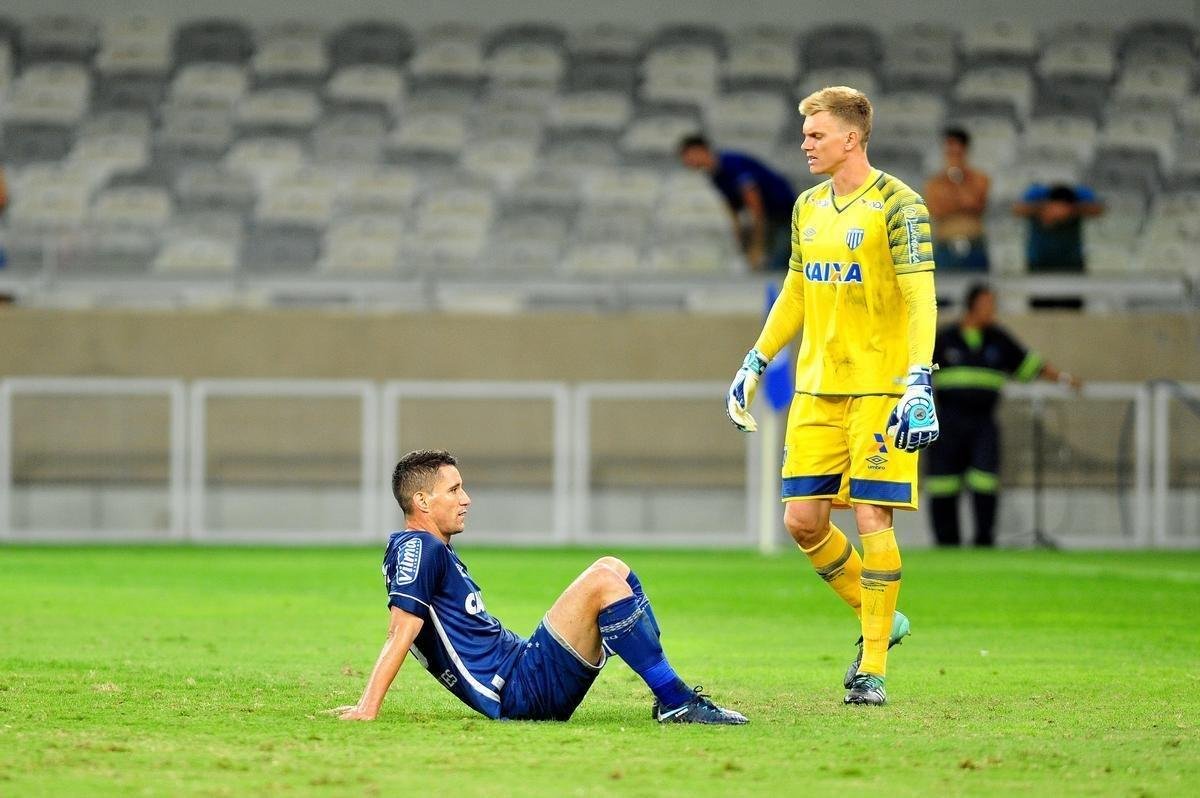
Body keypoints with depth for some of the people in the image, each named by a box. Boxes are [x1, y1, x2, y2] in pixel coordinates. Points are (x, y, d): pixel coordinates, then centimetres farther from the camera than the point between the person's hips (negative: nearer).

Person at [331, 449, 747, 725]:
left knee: (613, 569, 10)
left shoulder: (434, 551, 22)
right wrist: (366, 710, -22)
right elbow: (401, 633, -18)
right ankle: (676, 701, -19)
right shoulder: (419, 548, -9)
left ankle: (670, 695, 1)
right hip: (523, 690, -10)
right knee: (602, 581, -21)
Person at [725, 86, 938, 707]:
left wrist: (918, 384, -23)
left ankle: (873, 669, 0)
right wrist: (754, 364, 21)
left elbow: (920, 299, -15)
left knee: (871, 518, -8)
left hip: (880, 388, -7)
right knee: (803, 520, 2)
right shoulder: (808, 207, 13)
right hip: (816, 387, 7)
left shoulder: (897, 205, -9)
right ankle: (879, 622, 23)